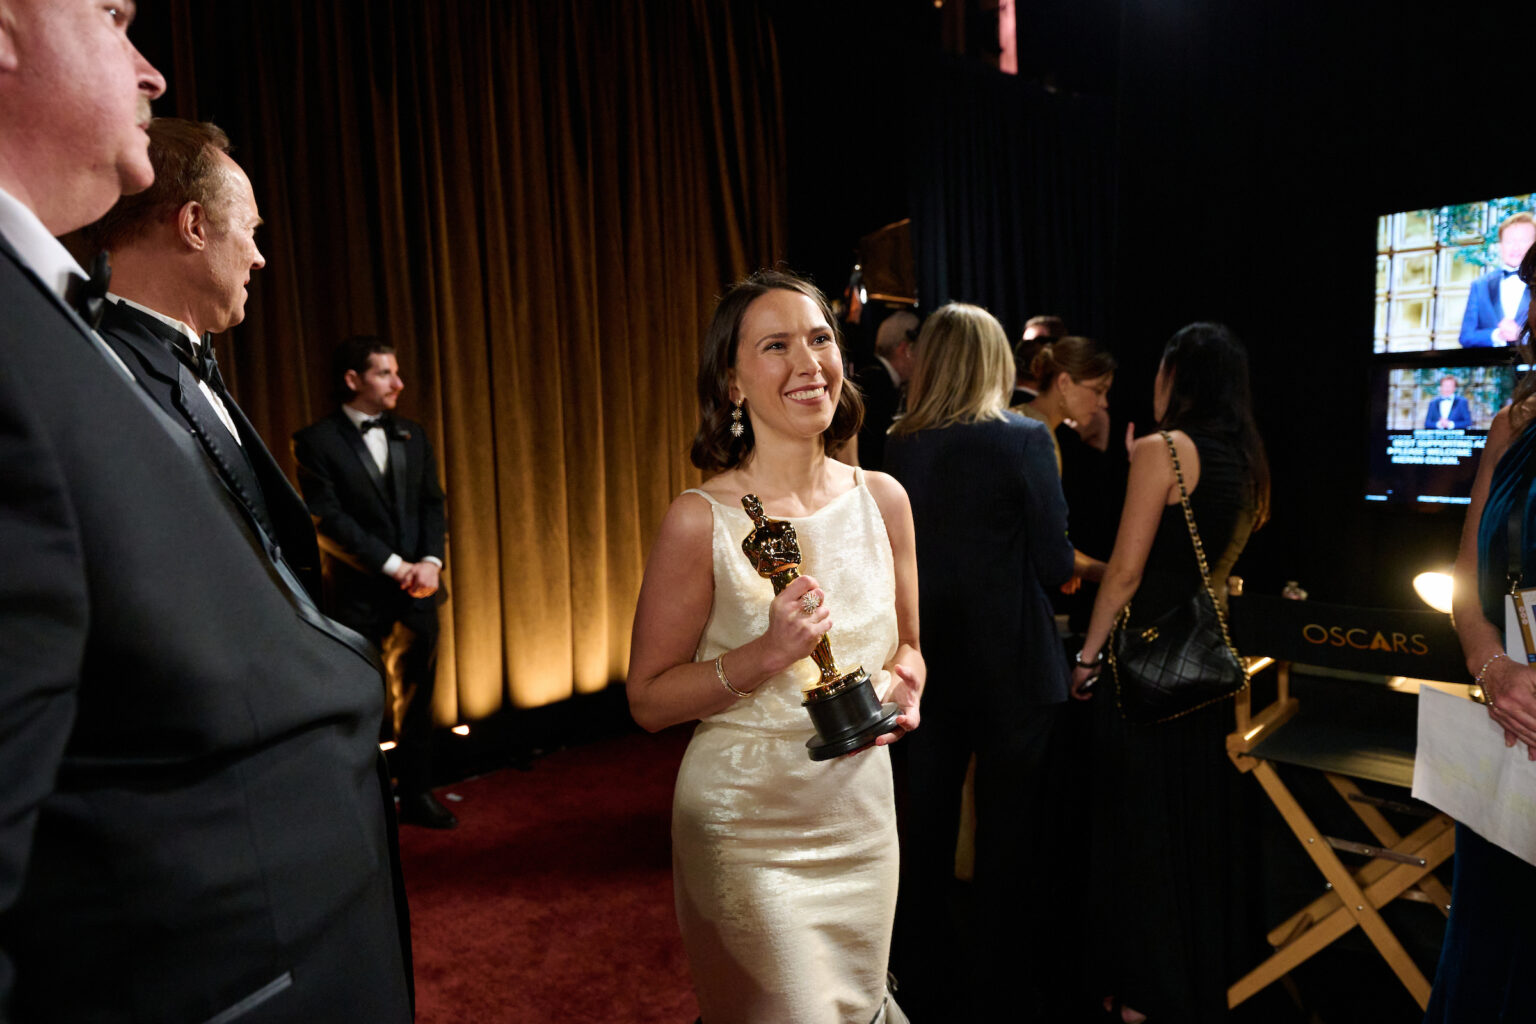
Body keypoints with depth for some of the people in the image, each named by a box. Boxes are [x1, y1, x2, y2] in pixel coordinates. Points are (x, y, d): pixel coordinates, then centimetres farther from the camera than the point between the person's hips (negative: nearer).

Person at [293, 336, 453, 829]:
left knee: (416, 698, 12)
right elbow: (327, 521, -11)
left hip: (417, 589, 5)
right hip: (357, 594, -5)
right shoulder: (316, 441, -5)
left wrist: (430, 561, -7)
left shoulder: (413, 435, 12)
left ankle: (416, 794, 25)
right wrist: (392, 566, -15)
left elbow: (432, 504, 10)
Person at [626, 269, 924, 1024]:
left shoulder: (882, 498, -3)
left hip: (862, 813, 5)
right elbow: (648, 699, -11)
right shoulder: (701, 521, -16)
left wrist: (902, 686, -11)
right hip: (746, 826, -4)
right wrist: (763, 657, -24)